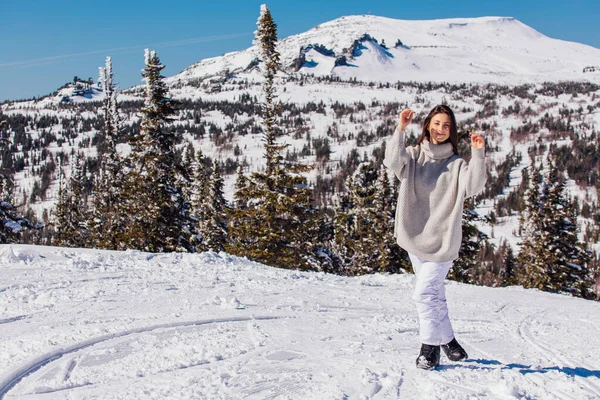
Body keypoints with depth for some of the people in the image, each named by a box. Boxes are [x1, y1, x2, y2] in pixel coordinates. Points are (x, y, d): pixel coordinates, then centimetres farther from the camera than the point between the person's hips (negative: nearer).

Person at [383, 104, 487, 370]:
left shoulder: (456, 164, -1)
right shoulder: (413, 156, 5)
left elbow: (473, 186, -19)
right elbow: (393, 161, -16)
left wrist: (478, 154, -29)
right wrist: (400, 129, -25)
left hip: (442, 240, -4)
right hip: (414, 238, 4)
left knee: (425, 293, -10)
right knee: (434, 294, 15)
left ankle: (431, 346, 7)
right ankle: (447, 339, 30)